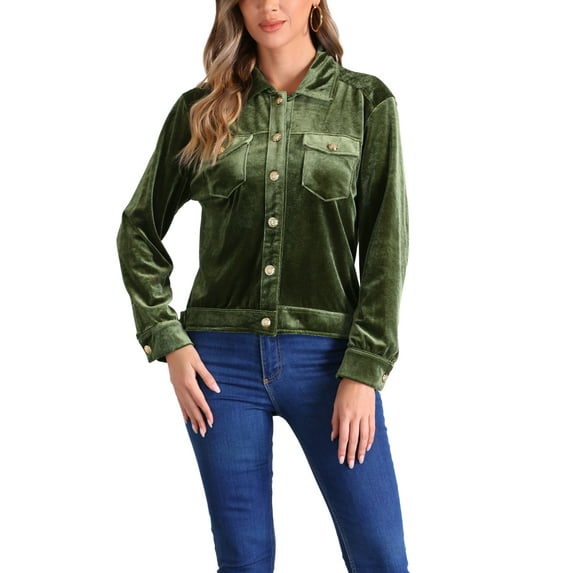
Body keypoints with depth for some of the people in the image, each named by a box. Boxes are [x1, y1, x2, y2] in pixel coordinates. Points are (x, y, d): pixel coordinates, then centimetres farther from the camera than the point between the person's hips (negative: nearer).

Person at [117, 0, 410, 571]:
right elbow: (139, 228, 12)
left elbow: (385, 245, -2)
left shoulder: (367, 102, 2)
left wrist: (365, 369, -9)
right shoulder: (202, 110, 6)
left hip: (327, 356, -1)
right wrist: (167, 341, 1)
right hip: (222, 359, 1)